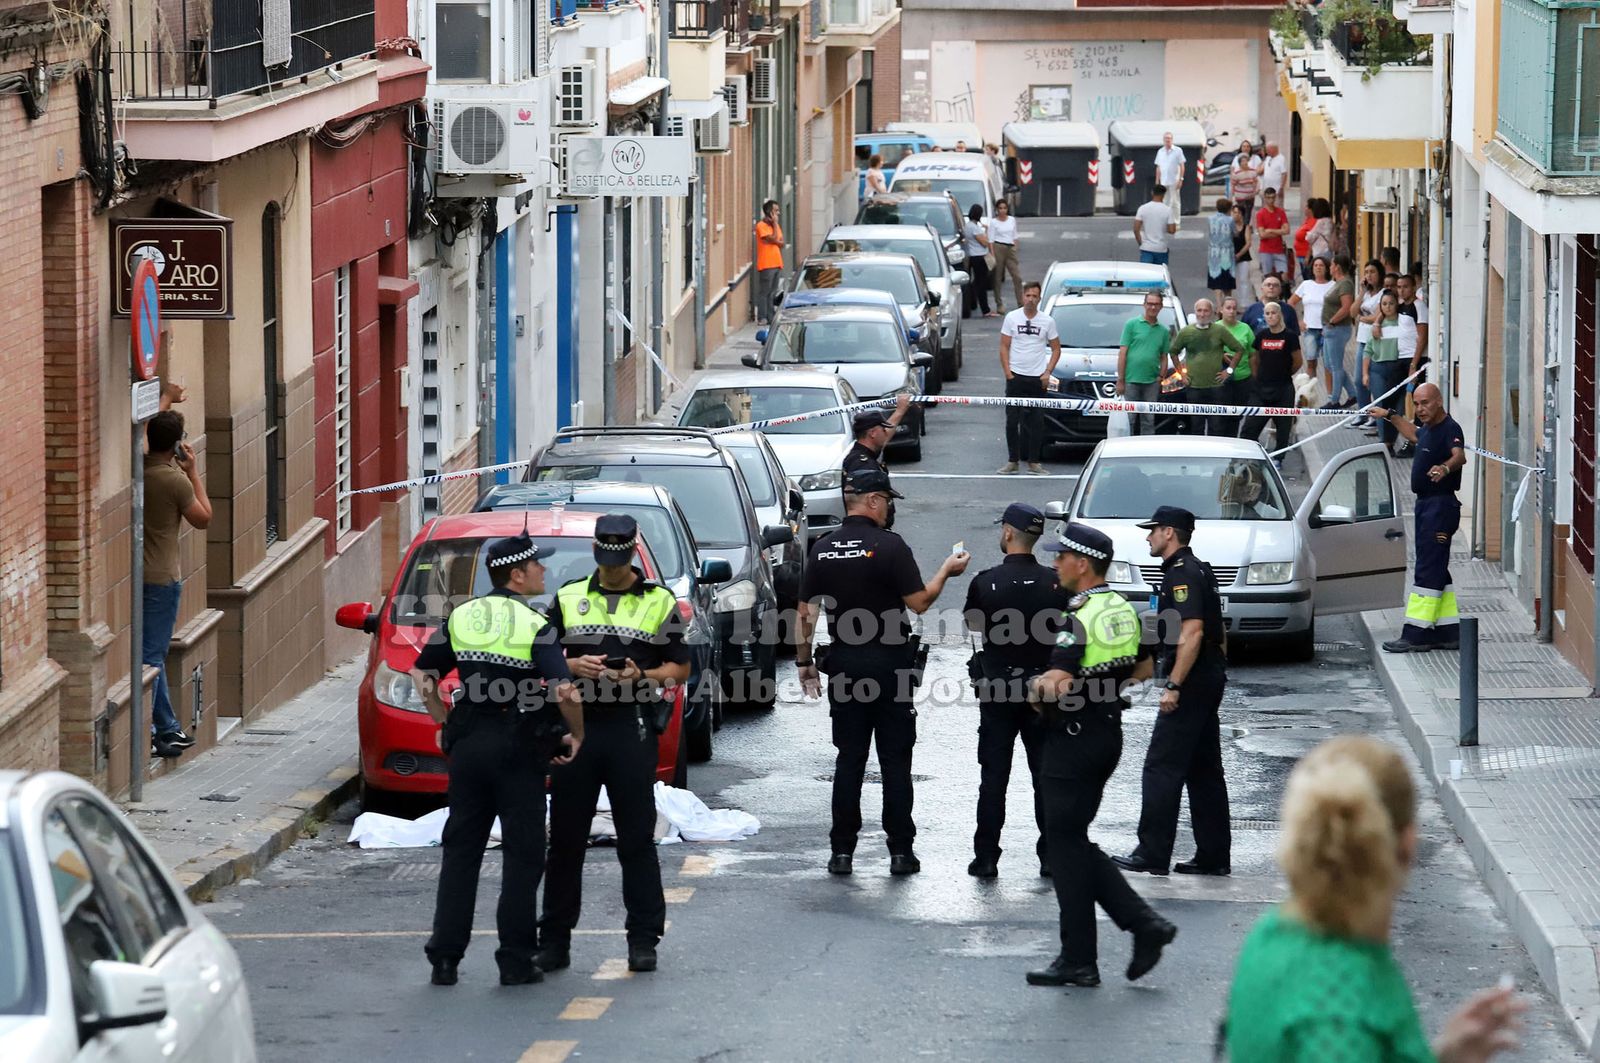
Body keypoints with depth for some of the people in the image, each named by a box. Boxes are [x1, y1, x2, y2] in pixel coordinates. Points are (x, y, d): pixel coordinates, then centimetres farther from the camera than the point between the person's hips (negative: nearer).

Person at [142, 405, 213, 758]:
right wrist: (193, 473, 2)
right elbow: (203, 519, -4)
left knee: (154, 653, 16)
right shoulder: (175, 480, -17)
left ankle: (166, 728, 24)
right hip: (161, 578, -7)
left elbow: (147, 430, 23)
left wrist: (166, 399, 38)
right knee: (152, 656, -6)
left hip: (136, 574, 7)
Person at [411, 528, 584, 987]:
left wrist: (446, 723, 20)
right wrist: (576, 736, -3)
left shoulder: (461, 617, 6)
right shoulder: (534, 626, -10)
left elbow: (422, 675, 12)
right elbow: (564, 692, -18)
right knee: (522, 855, 3)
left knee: (460, 851, 10)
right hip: (518, 749, -5)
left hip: (467, 744, 5)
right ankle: (516, 961, 2)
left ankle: (445, 957, 8)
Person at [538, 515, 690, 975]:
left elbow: (680, 668, 7)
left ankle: (643, 938, 4)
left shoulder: (660, 602, 7)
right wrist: (573, 666, -7)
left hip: (632, 729, -2)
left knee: (637, 838, 0)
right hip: (575, 726, 2)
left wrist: (642, 675, -12)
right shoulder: (568, 598, 12)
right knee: (565, 837, 4)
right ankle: (554, 938, 10)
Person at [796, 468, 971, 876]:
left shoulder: (823, 549, 2)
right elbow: (920, 602, -10)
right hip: (889, 664, -4)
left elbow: (806, 612, 4)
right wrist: (946, 571, 6)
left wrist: (804, 661, 13)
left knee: (849, 759, 9)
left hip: (843, 661, 4)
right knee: (895, 759, 4)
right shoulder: (889, 545, -12)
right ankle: (900, 850, 5)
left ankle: (842, 851, 7)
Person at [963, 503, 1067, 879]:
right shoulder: (1054, 583, -7)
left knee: (994, 775, 4)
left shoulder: (985, 582, -11)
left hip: (997, 688, -2)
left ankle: (986, 857, 3)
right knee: (1046, 773, 9)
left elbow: (972, 624, 5)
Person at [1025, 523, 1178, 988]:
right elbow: (1143, 668, 22)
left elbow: (1059, 686, -26)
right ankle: (1143, 922, 7)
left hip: (1075, 737, -9)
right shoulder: (1122, 610, 9)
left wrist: (1040, 690, -5)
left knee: (1065, 842, 0)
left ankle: (1078, 960, 3)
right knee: (1073, 840, 16)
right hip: (1108, 732, 9)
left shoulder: (1077, 618, -19)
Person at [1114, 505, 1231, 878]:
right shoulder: (1198, 570, 17)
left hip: (1191, 681, -11)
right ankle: (1214, 856, 12)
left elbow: (1192, 631, -25)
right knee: (1204, 770, 11)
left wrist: (1174, 686, -24)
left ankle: (1152, 854, -7)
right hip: (1209, 679, 11)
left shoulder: (1182, 574, -15)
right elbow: (1218, 630, 23)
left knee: (1162, 767, -7)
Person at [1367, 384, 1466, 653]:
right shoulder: (1428, 430, 15)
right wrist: (1390, 416, 49)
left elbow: (1459, 455, -35)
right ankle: (1448, 632, 17)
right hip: (1427, 504, 11)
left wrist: (1445, 468, -55)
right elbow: (1414, 434, 41)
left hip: (1440, 506, -11)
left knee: (1428, 569, -12)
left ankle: (1416, 634, -15)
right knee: (1436, 570, 13)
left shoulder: (1449, 428, -15)